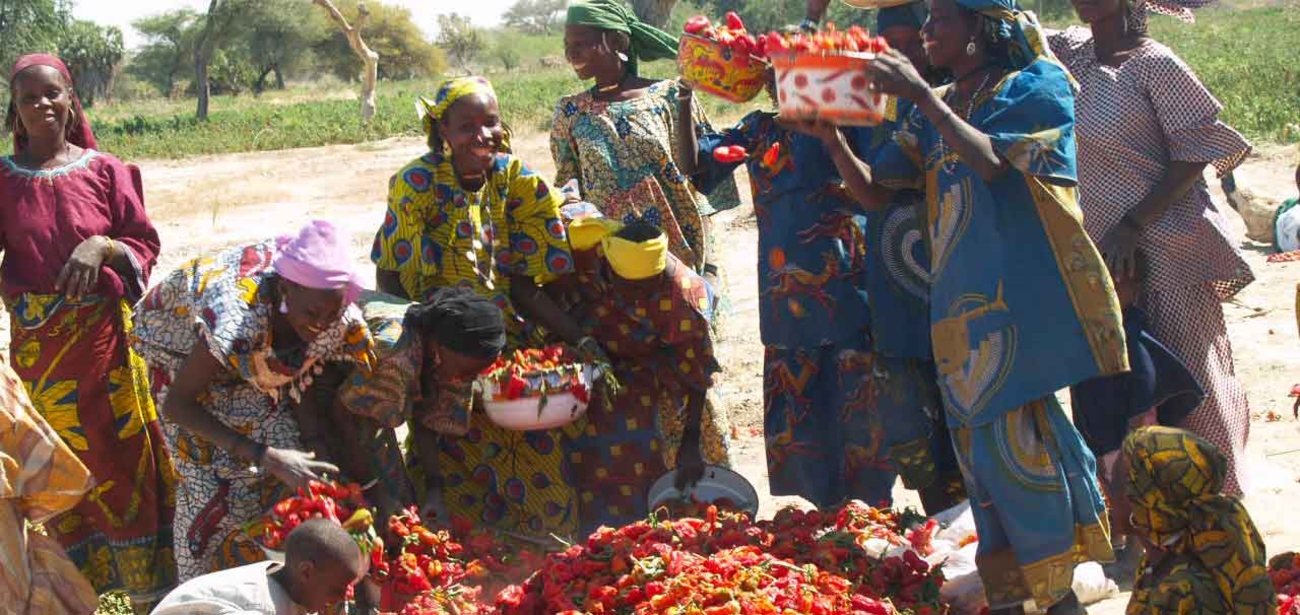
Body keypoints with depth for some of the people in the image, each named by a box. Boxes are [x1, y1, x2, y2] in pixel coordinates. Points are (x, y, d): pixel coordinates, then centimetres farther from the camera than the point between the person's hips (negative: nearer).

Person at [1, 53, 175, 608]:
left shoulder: (103, 170, -3)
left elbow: (145, 245, 0)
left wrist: (101, 246, -17)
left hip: (103, 333, -1)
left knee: (123, 452, 5)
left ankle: (150, 583, 15)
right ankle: (76, 580, 25)